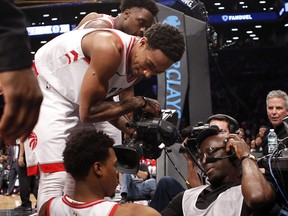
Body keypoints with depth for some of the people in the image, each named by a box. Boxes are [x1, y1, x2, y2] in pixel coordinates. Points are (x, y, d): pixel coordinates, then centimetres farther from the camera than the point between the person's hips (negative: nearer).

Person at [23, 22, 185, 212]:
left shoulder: (139, 67, -5)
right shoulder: (109, 49, -33)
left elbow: (103, 103, 6)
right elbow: (88, 112, -28)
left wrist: (132, 129, -9)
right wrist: (138, 103, -22)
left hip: (76, 100, 9)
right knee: (56, 176, -19)